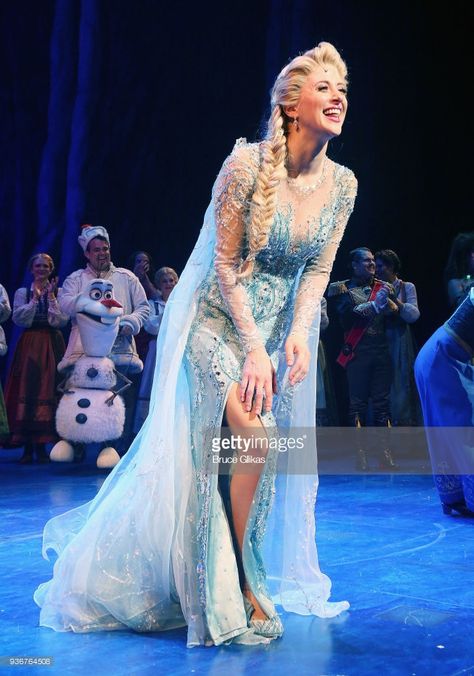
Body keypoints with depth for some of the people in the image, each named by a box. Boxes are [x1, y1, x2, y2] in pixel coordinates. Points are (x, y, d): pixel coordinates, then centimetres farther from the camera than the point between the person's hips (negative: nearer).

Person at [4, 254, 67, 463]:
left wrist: (51, 296, -7)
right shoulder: (22, 293, 10)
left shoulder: (59, 293, 9)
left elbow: (62, 321, -4)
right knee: (27, 390, -6)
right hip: (29, 346, 0)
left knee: (48, 390, -3)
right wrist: (35, 297, -7)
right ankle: (27, 447, -1)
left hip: (52, 346, 0)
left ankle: (41, 446, 4)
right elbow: (20, 320, -4)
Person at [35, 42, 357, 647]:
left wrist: (298, 335, -12)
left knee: (260, 449, 5)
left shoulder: (342, 183, -3)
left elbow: (318, 270, 3)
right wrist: (254, 348, -20)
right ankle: (245, 590, 0)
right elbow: (226, 266, -16)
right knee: (256, 434, -20)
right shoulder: (247, 163, -18)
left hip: (281, 328, 5)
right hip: (217, 319, -5)